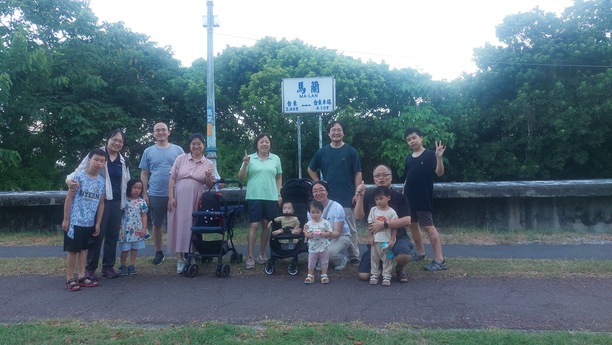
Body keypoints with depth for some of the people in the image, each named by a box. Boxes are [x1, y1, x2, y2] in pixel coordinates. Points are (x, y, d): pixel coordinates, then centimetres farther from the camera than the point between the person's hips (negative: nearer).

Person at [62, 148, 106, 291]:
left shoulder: (102, 181, 4)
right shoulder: (79, 176, -11)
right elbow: (69, 198, -8)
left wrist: (98, 223, 9)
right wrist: (65, 219, -8)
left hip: (90, 223, 5)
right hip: (75, 221, -5)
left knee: (84, 249, 14)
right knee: (73, 250, 2)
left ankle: (81, 276, 23)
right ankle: (69, 279, 12)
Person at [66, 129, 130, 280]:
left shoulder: (124, 161, 13)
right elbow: (80, 170, -8)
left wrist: (124, 204, 17)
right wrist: (69, 178, -31)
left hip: (116, 202, 5)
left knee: (113, 235, 10)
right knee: (97, 234, 0)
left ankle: (108, 266, 22)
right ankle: (90, 268, 13)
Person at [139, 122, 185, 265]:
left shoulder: (178, 150, 3)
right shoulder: (148, 151, 6)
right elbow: (144, 174, 8)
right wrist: (144, 194, 2)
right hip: (155, 195, 1)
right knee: (157, 224, 10)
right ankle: (158, 252, 23)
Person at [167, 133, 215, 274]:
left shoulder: (209, 163, 5)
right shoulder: (181, 158, 3)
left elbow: (210, 185, 7)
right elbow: (172, 179, 2)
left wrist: (208, 177, -14)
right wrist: (171, 197, -6)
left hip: (196, 200, 1)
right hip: (179, 198, -1)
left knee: (193, 226, 7)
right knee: (180, 225, -1)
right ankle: (180, 258, 6)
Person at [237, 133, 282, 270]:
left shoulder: (276, 159, 9)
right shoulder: (250, 158, 2)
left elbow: (279, 177, 15)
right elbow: (240, 177, 1)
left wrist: (279, 194, 7)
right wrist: (245, 165, -15)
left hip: (271, 197, 3)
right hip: (254, 197, -3)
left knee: (266, 225, 9)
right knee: (254, 225, -6)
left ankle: (262, 254, 22)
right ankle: (250, 257, -1)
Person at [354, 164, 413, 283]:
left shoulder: (399, 197, -6)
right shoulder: (369, 196, 2)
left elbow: (407, 220, -17)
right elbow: (359, 216, -9)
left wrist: (384, 224, -27)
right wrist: (360, 197, -22)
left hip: (397, 237, -2)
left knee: (403, 255, -36)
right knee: (363, 275, -10)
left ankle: (399, 270, 2)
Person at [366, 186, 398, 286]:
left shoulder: (391, 212, -6)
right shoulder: (373, 210, 1)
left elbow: (394, 227, -4)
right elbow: (370, 225, 3)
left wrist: (392, 240, -8)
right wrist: (370, 237, -2)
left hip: (387, 241, -2)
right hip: (375, 240, 3)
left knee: (387, 259, 5)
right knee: (374, 258, 10)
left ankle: (386, 276, 14)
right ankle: (374, 274, 22)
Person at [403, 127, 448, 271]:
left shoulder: (429, 155, -7)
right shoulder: (409, 158, 11)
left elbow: (439, 172, -18)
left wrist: (439, 157, -33)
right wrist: (403, 194, 16)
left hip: (423, 198, -7)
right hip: (409, 197, 7)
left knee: (428, 226, -9)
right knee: (412, 225, 14)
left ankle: (440, 260, -6)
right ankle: (420, 253, 30)